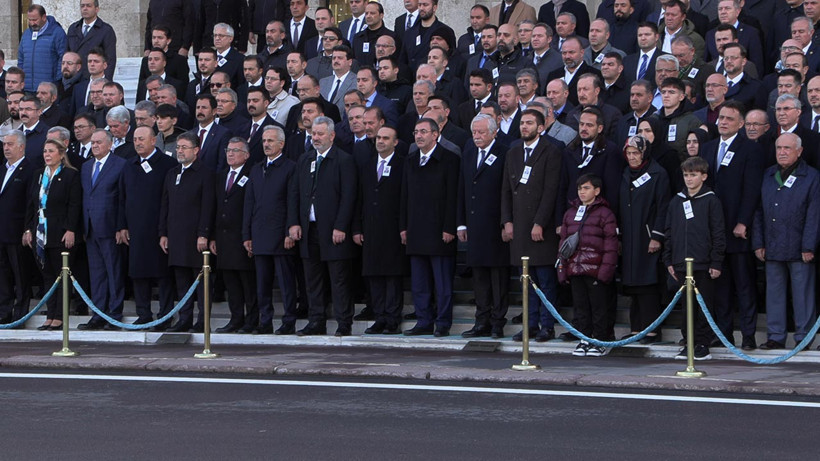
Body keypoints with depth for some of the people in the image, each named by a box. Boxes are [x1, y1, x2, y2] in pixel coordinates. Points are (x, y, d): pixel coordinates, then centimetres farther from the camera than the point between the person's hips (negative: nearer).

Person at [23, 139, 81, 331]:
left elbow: (74, 205, -8)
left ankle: (59, 318, 0)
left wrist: (70, 230, -15)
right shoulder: (38, 175, 14)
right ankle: (50, 316, 11)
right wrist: (28, 229, 8)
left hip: (61, 235, -6)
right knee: (48, 276, 8)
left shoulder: (71, 175, -4)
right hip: (40, 234, 6)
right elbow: (31, 204, 15)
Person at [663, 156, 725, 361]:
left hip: (703, 263, -4)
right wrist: (669, 260, 11)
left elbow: (718, 233, -4)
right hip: (682, 263, 4)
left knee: (705, 304, 1)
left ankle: (703, 344, 6)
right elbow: (669, 232, 16)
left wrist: (716, 263, -8)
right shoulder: (676, 202, 12)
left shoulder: (711, 201, -2)